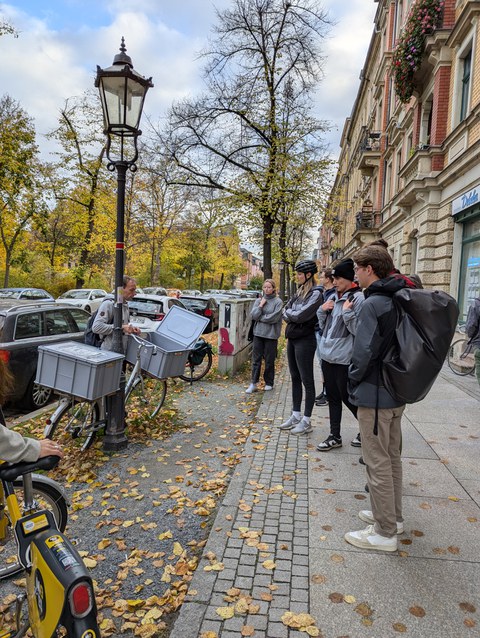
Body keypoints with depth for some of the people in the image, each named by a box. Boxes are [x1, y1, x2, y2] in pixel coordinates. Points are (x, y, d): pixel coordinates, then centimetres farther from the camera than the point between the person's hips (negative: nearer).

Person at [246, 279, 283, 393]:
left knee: (269, 360, 6)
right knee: (256, 359, 3)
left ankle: (269, 383, 21)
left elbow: (273, 318, -14)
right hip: (258, 333, 3)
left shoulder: (278, 302, -3)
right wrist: (261, 305, -8)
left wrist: (259, 318, -7)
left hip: (271, 334, -3)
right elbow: (253, 315, -2)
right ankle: (253, 383, 8)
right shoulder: (258, 300, 8)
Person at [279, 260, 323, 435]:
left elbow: (301, 315, -20)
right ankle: (296, 416, 23)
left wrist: (288, 312, -4)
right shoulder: (299, 291, 13)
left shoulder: (315, 293, -12)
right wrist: (292, 314, -10)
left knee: (307, 380, -1)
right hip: (292, 338, 8)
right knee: (295, 378, 13)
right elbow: (285, 313, 9)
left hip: (305, 340, -8)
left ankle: (306, 421, 7)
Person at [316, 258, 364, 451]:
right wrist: (322, 310, 0)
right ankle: (335, 436, 25)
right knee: (332, 397, 14)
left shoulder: (358, 298, -13)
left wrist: (347, 312, -25)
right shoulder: (334, 297, 11)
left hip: (344, 358, -8)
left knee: (347, 397, 4)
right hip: (327, 355, 8)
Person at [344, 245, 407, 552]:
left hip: (375, 394, -9)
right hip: (398, 392, 9)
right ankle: (393, 516, 35)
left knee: (378, 463, 2)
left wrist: (353, 381, -5)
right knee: (392, 457, 20)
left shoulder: (373, 303, -20)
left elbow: (365, 351, -22)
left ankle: (384, 532, 14)